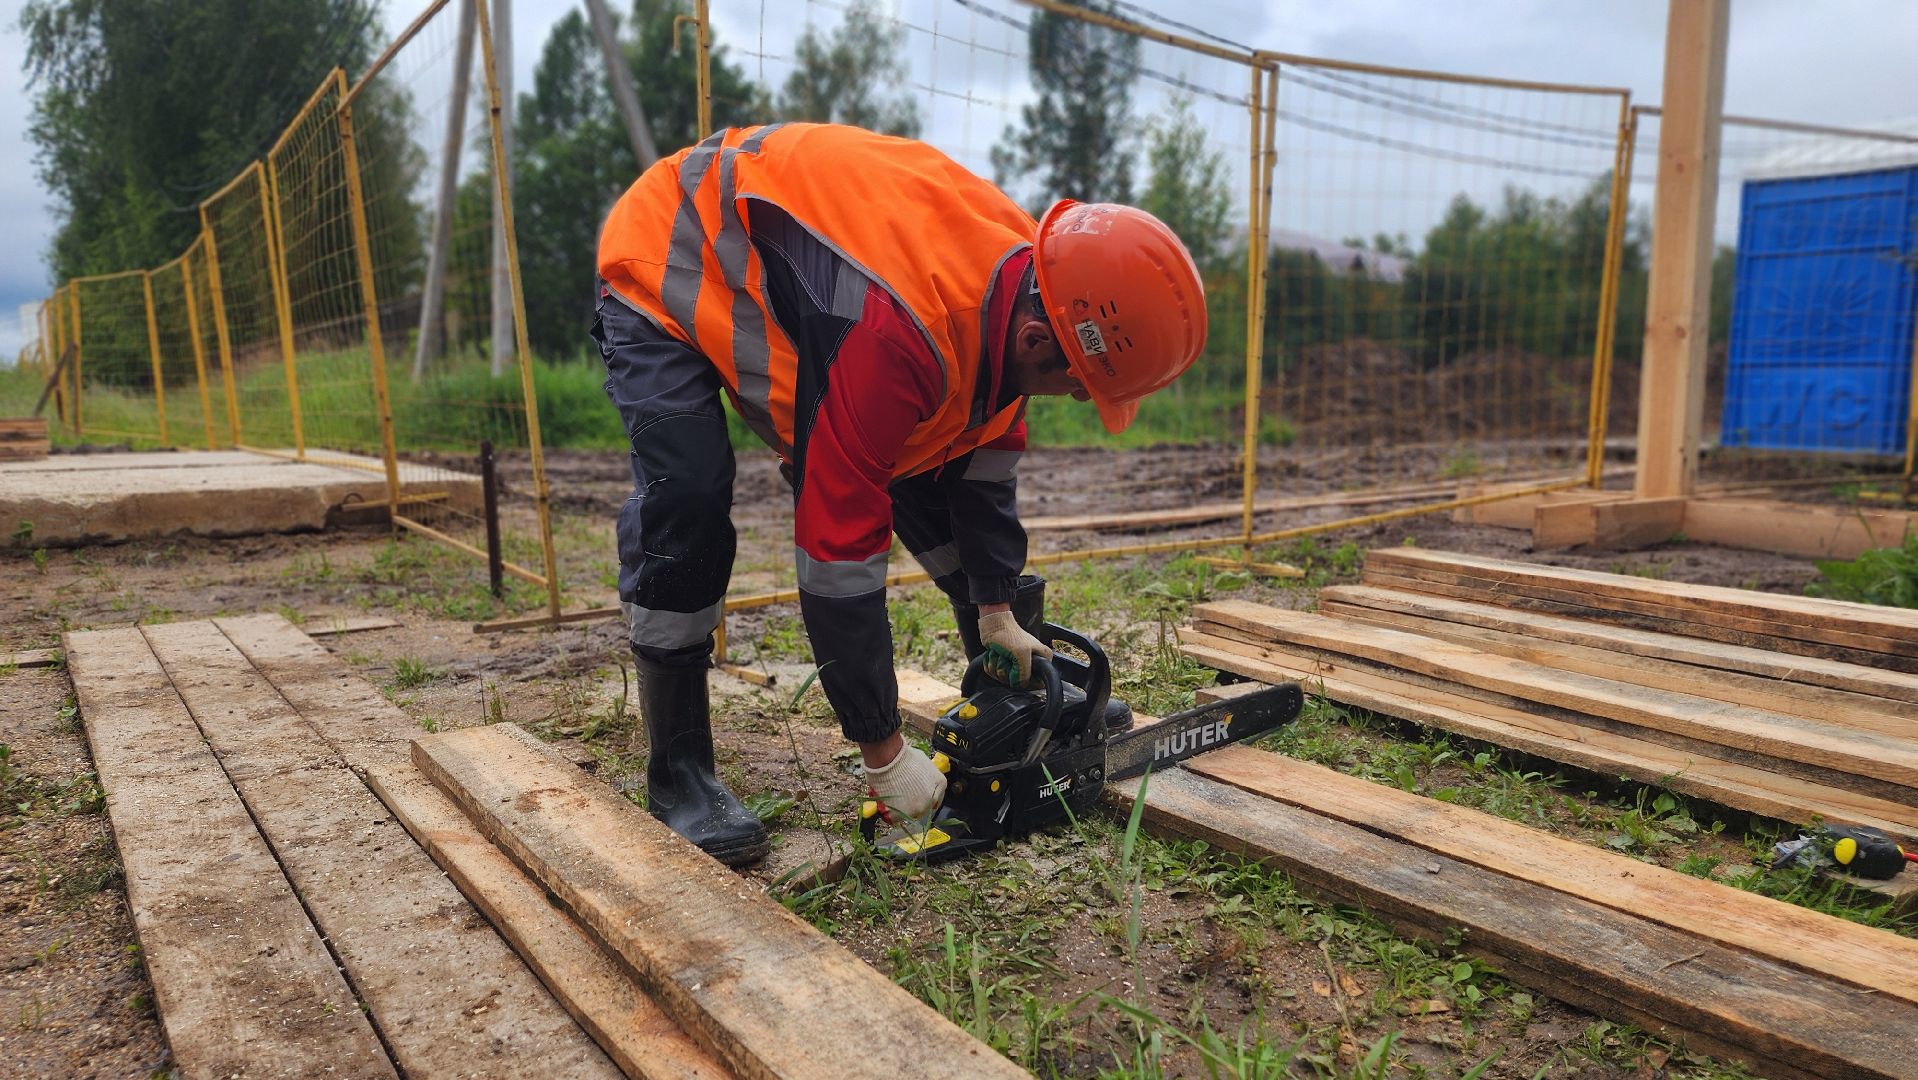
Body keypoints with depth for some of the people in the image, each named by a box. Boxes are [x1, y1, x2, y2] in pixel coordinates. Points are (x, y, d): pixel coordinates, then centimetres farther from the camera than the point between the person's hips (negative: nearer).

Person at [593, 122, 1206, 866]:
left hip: (784, 261, 7)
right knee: (686, 501, -26)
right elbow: (839, 544, -38)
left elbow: (986, 449, -3)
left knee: (931, 469, 3)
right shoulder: (896, 332, -44)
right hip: (667, 269, -7)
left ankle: (1023, 697, 18)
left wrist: (997, 612, -3)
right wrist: (883, 753, -29)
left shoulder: (1026, 277, -18)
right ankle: (678, 776, -8)